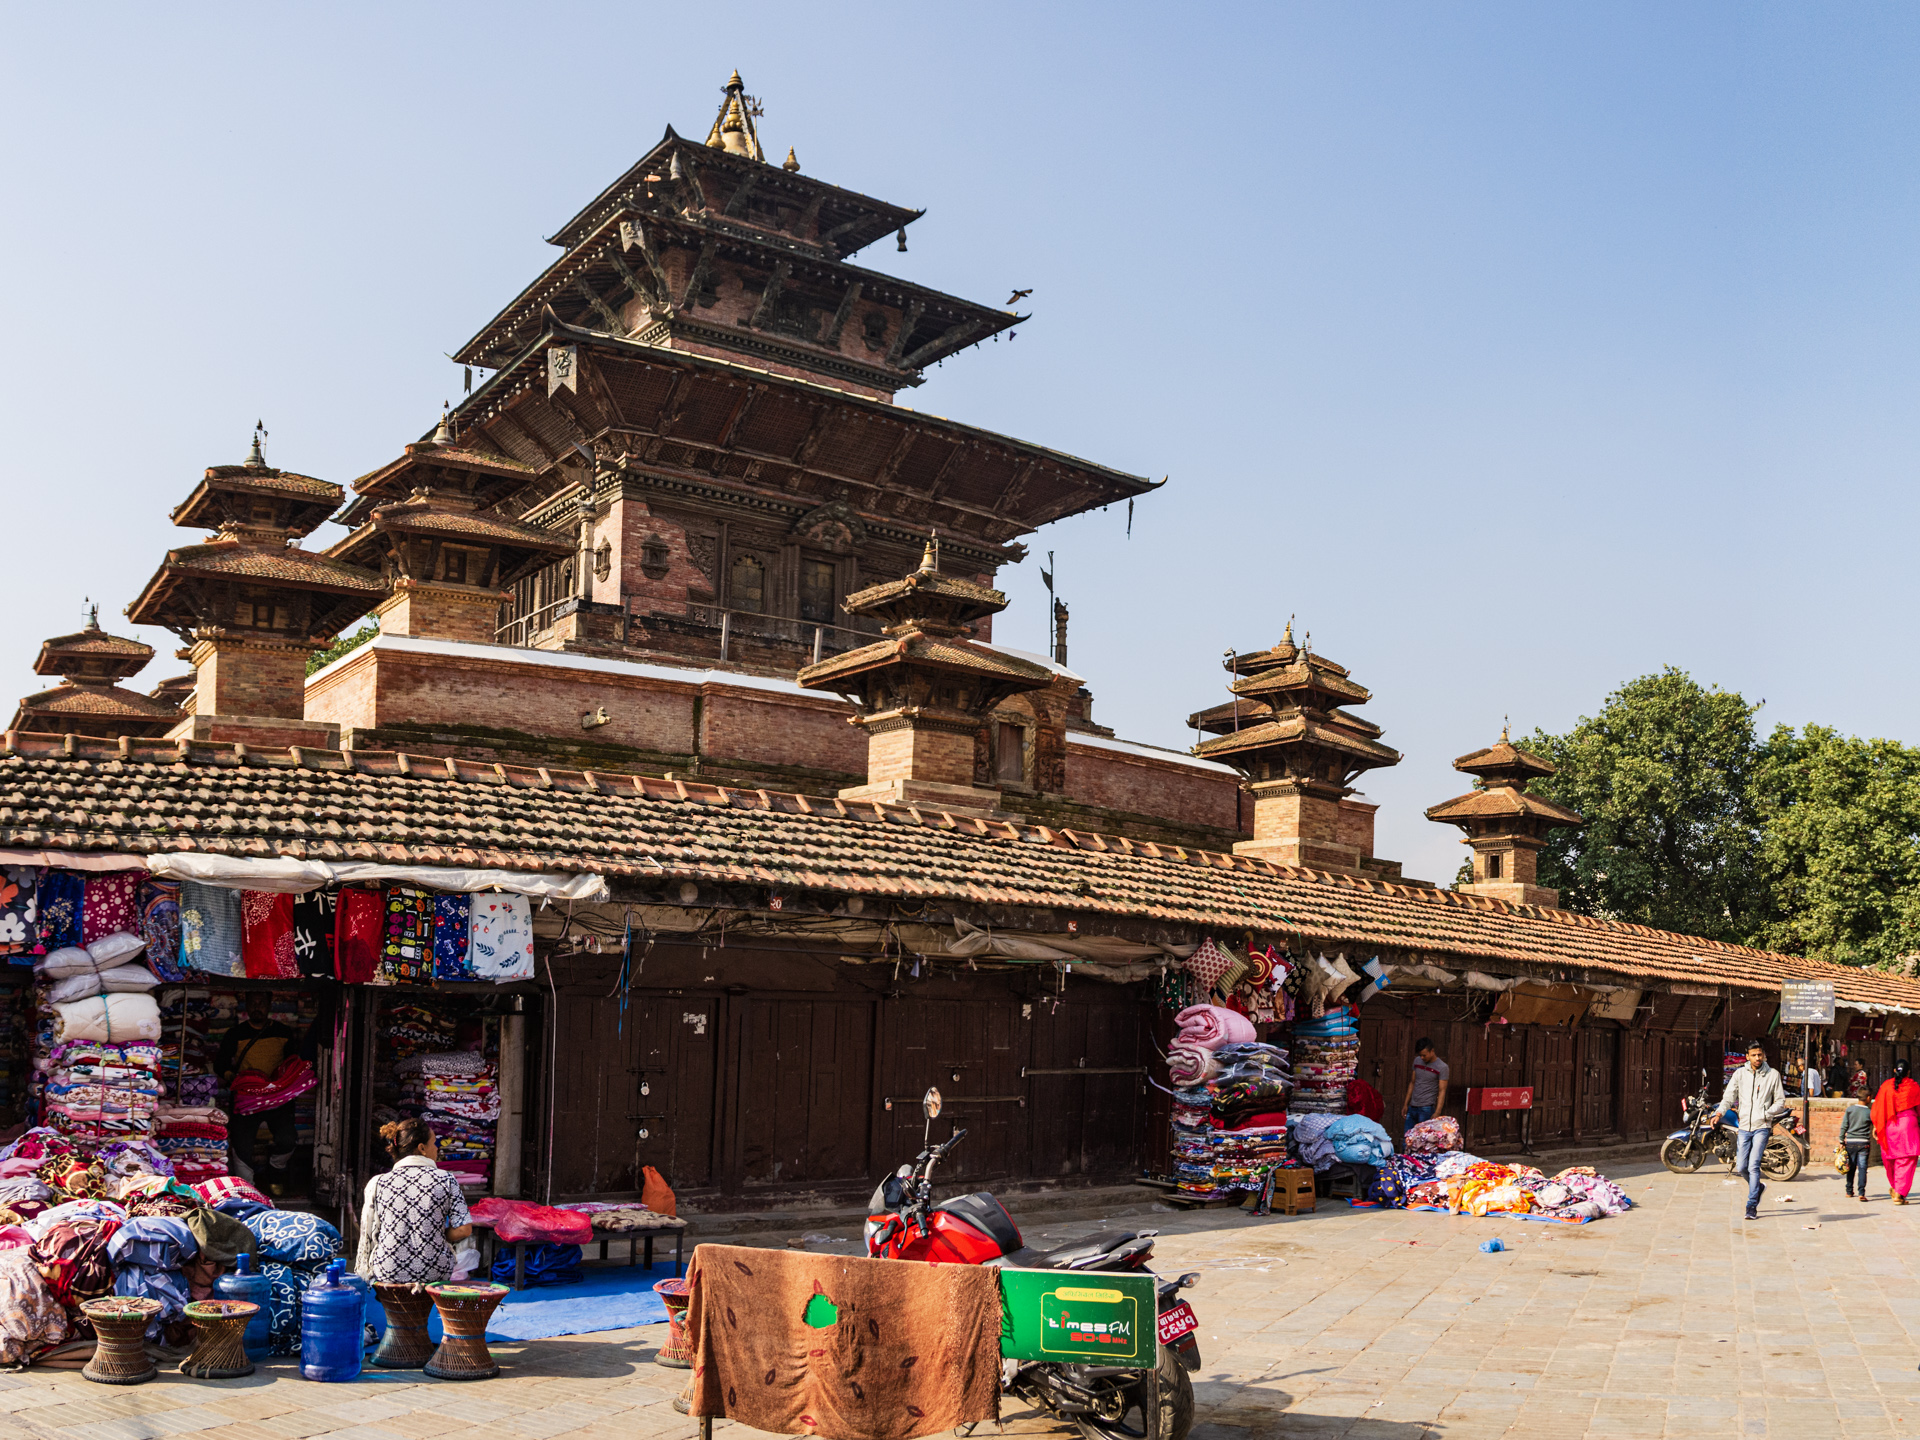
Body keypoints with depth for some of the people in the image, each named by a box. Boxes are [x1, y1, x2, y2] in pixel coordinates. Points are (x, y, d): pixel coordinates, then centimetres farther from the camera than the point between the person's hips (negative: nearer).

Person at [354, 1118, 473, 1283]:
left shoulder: (379, 1183, -3)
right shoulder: (446, 1180, -6)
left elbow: (370, 1233, 1)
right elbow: (464, 1230, -9)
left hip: (388, 1273, 1)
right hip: (434, 1273, -1)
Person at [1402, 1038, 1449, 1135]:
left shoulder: (1442, 1067, -8)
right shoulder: (1417, 1061, 9)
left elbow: (1442, 1091, -11)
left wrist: (1437, 1113, -19)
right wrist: (1405, 1104, 17)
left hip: (1427, 1109, -6)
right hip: (1412, 1107, 6)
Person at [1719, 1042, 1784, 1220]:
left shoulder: (1773, 1074, 3)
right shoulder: (1740, 1074, 5)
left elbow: (1780, 1099, 7)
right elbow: (1729, 1096, 3)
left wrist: (1767, 1114, -10)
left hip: (1762, 1127, -3)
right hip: (1744, 1126, 3)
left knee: (1753, 1165, -13)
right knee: (1741, 1168, 4)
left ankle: (1752, 1206, -5)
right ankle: (1758, 1187, 34)